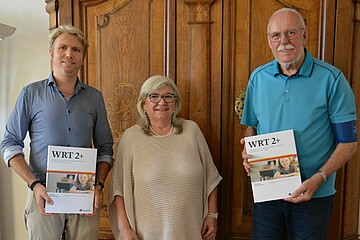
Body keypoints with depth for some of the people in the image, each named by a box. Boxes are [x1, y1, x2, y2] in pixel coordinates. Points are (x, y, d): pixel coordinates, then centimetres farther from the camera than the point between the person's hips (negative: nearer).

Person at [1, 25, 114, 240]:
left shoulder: (95, 97, 6)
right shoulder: (31, 93, 1)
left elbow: (105, 148, 9)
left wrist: (99, 185, -5)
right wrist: (34, 184, -11)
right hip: (44, 196, -1)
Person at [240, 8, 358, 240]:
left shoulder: (331, 79, -10)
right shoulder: (258, 77, 1)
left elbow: (349, 141, -8)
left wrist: (318, 179, -19)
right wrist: (248, 151, -7)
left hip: (314, 195, -3)